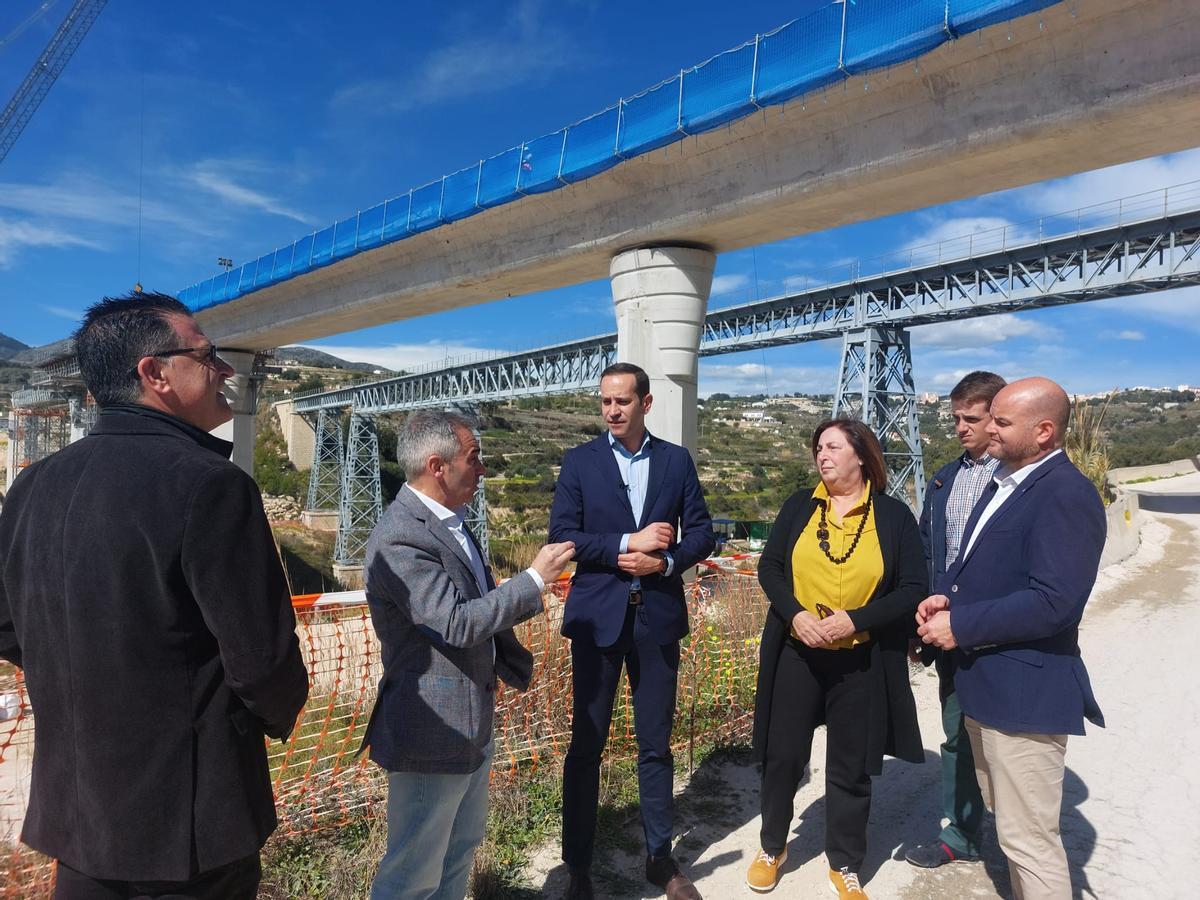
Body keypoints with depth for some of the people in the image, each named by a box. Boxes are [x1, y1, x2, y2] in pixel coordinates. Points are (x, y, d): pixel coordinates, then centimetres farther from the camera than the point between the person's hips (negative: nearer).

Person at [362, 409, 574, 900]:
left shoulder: (451, 522, 6)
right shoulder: (399, 538, -24)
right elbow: (457, 623, -29)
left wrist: (515, 663, 14)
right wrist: (535, 578, -23)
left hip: (472, 723, 9)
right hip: (432, 731, -9)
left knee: (461, 847, 25)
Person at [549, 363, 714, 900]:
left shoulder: (677, 460, 5)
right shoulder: (579, 461, 0)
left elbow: (702, 532, 4)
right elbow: (561, 537, -7)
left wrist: (665, 561, -13)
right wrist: (626, 544, -17)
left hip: (658, 617, 2)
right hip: (598, 616, -1)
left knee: (656, 744, 13)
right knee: (586, 744, 8)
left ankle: (660, 857, 31)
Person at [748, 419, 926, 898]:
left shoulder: (894, 516, -4)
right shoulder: (799, 505, 1)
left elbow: (913, 589, -7)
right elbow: (770, 566, 1)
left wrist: (855, 620, -19)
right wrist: (795, 614, -16)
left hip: (862, 662, -1)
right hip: (797, 654, 1)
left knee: (851, 768, 12)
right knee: (782, 756, 11)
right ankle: (772, 846, 35)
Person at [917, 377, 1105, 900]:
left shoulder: (1067, 493, -19)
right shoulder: (1006, 480, 10)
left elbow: (1053, 601, -27)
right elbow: (977, 560, 19)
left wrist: (960, 625, -20)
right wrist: (945, 594, -2)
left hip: (1025, 690, -9)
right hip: (984, 681, 10)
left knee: (1028, 839, 3)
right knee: (1006, 817, 25)